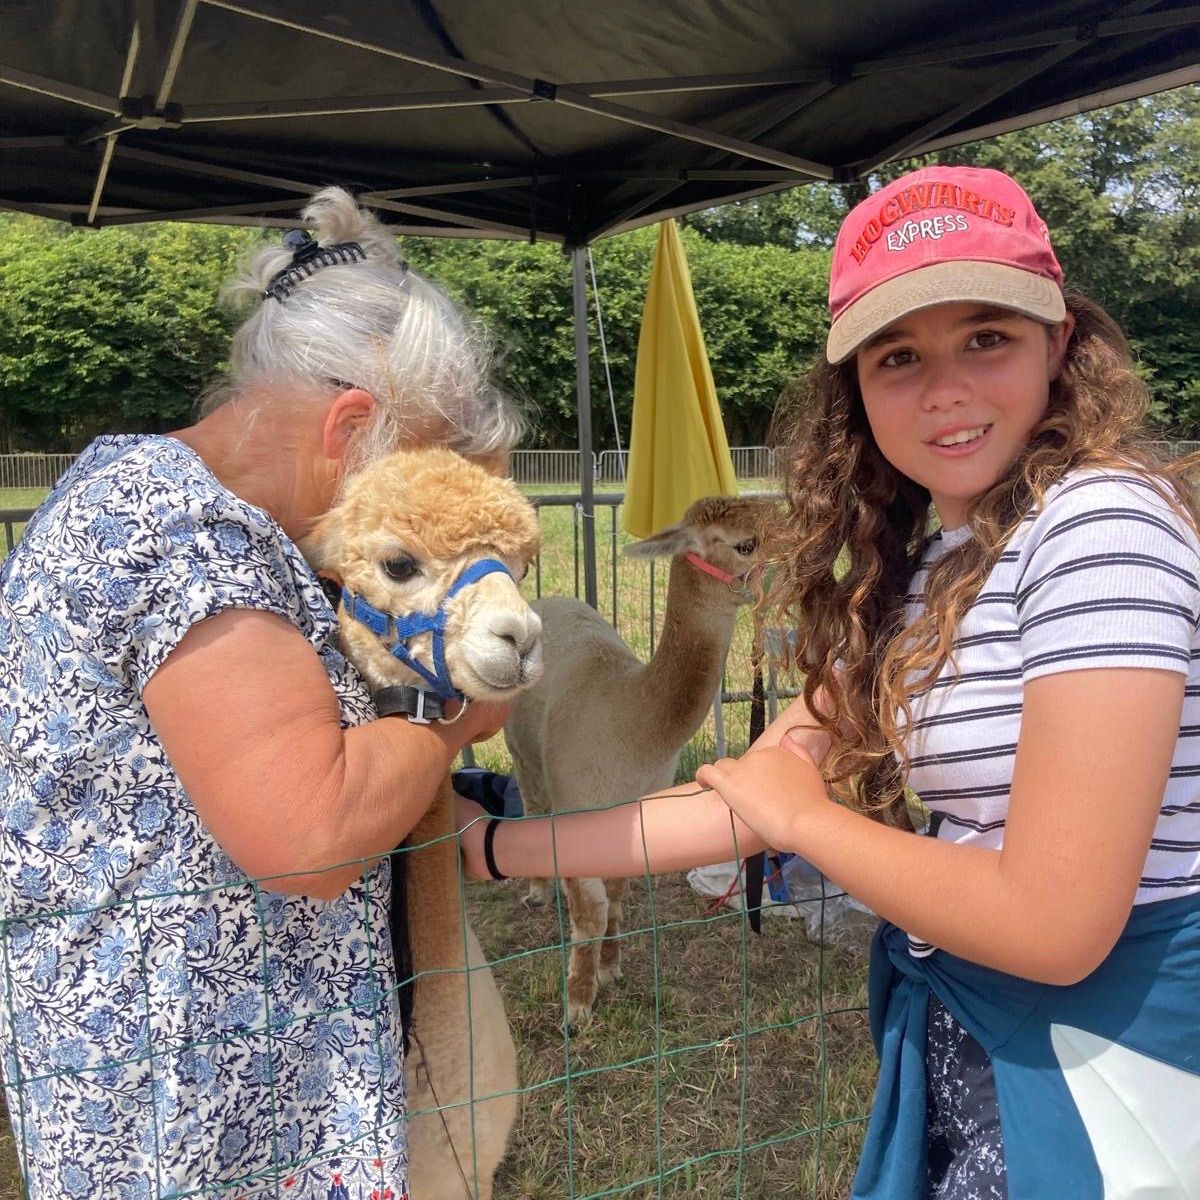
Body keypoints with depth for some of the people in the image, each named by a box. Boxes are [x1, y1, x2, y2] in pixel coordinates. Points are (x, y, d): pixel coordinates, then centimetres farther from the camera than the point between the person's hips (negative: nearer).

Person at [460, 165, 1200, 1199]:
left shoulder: (1105, 523, -22)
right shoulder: (915, 572, 4)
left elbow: (1051, 924, -26)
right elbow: (753, 799, 2)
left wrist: (802, 815, -12)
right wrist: (496, 845, 2)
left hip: (1101, 1072, -7)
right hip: (958, 1048, 7)